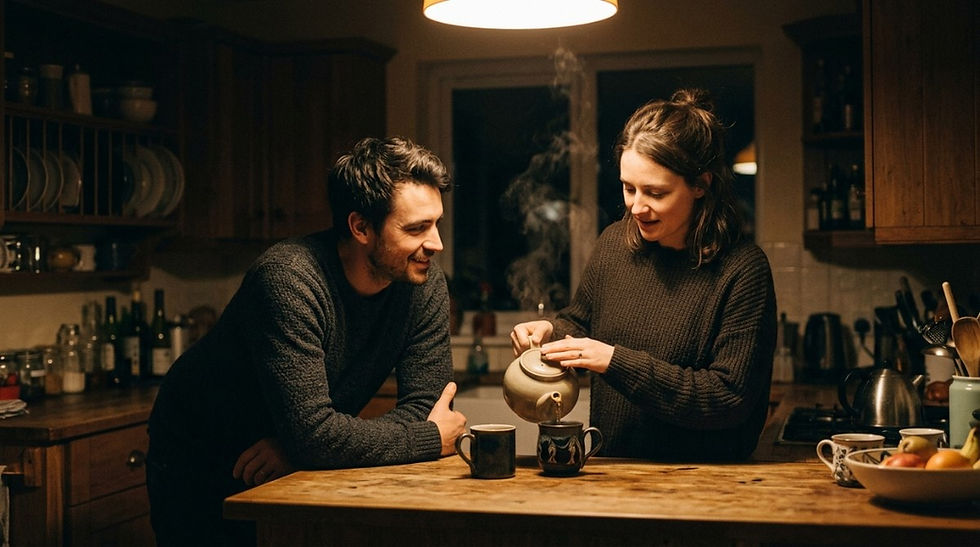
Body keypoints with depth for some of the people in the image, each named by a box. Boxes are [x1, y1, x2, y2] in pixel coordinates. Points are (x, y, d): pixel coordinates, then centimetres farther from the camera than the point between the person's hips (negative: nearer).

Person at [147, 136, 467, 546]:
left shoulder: (425, 285, -13)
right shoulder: (289, 278, -31)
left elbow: (423, 409, -15)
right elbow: (313, 434, -36)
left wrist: (303, 448, -27)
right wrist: (433, 438, -24)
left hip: (298, 472, 5)